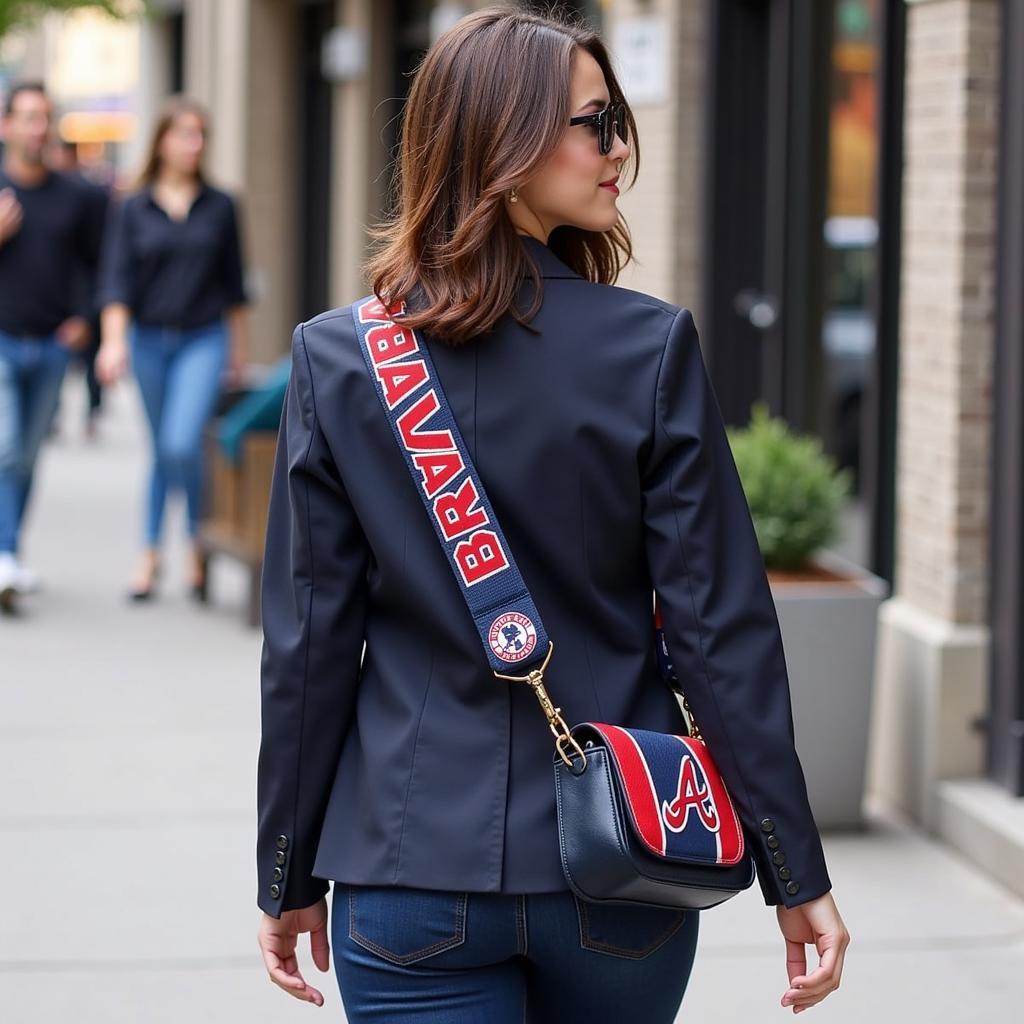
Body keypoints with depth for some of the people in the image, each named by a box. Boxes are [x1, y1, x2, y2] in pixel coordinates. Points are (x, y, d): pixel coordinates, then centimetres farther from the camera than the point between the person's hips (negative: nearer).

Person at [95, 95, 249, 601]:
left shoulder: (219, 207, 3)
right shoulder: (132, 209, 1)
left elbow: (233, 283, 9)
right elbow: (116, 280, -4)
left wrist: (239, 348, 12)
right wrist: (114, 339, -17)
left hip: (203, 339, -1)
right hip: (148, 338, 1)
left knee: (182, 443, -17)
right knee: (161, 450, 10)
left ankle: (200, 540, 3)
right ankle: (151, 554, 21)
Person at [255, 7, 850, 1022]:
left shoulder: (335, 358, -3)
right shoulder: (651, 347, -9)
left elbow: (307, 645, -1)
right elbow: (722, 630, -8)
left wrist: (289, 878, 8)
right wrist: (795, 873, -2)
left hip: (413, 873, 0)